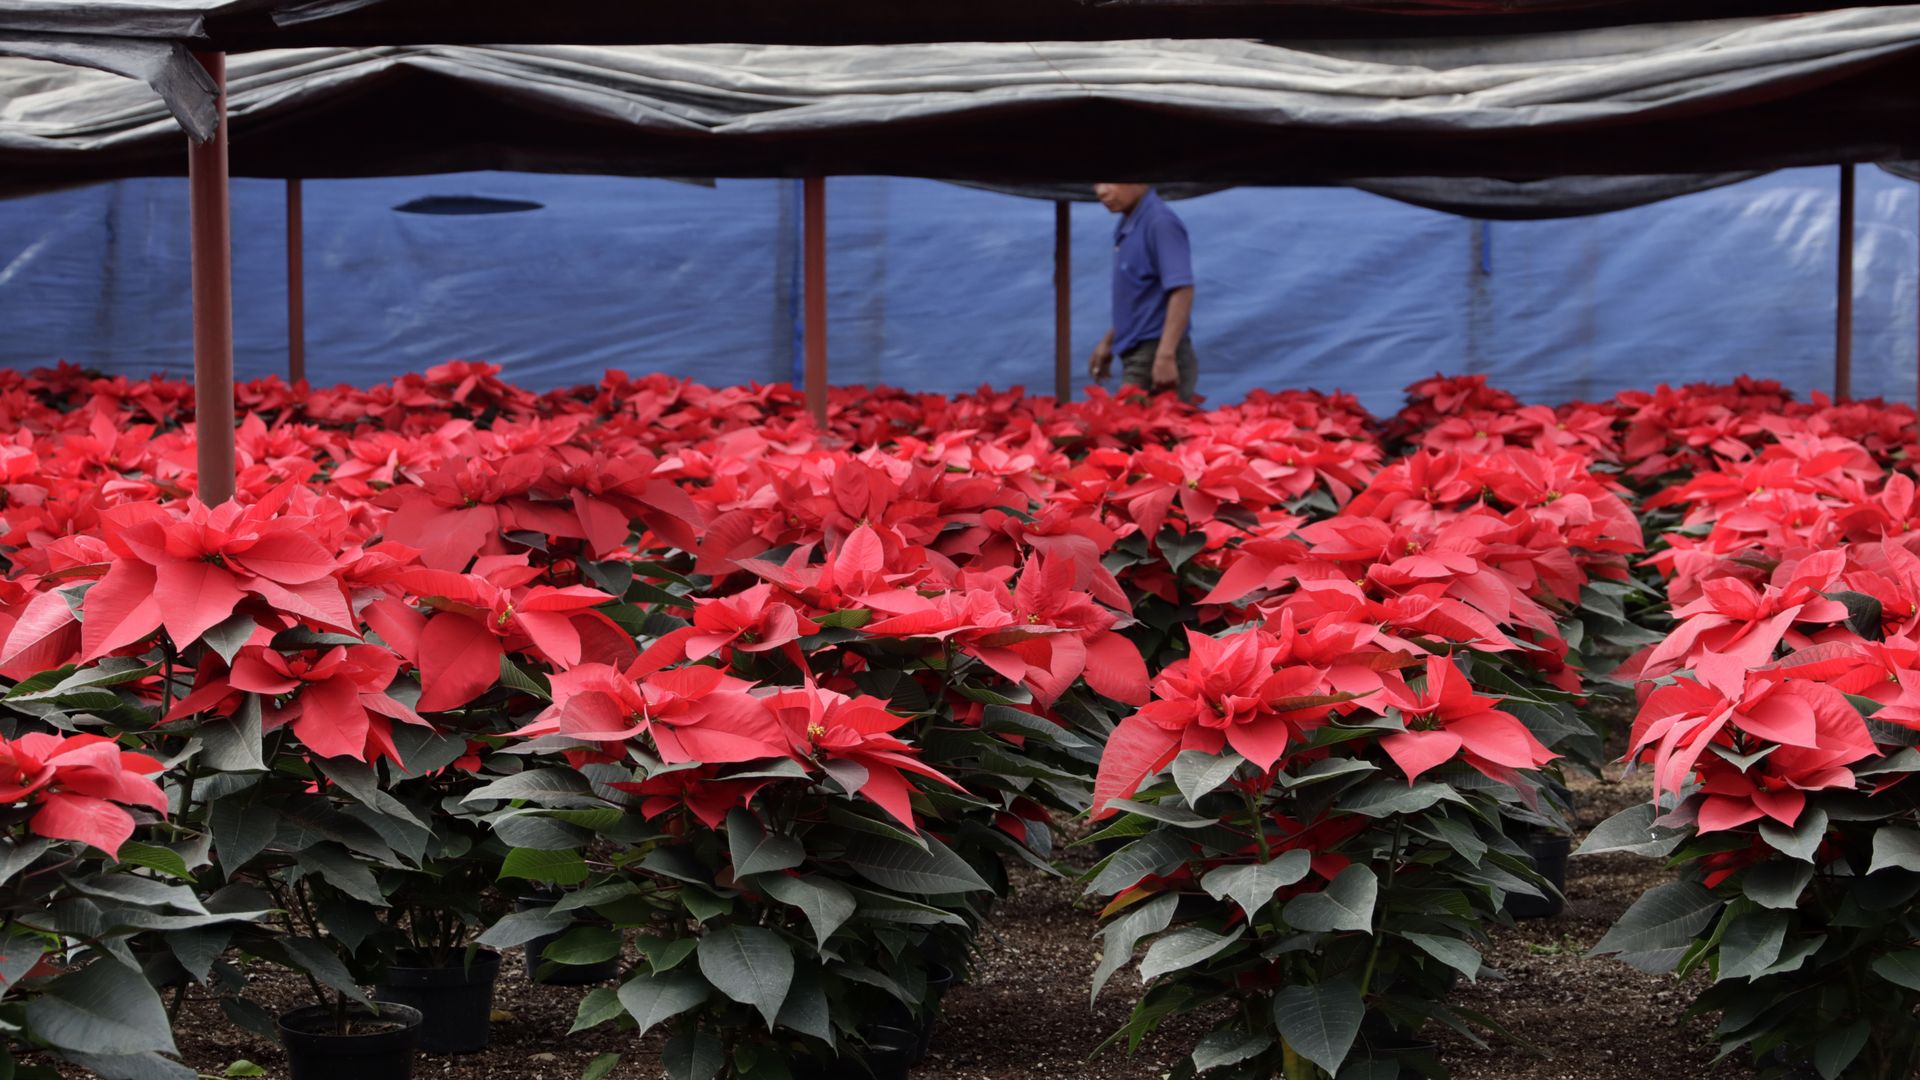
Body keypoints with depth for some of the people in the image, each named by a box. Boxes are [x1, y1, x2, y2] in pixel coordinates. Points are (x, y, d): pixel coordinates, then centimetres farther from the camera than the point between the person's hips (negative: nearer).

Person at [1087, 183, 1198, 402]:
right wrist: (1109, 342, 24)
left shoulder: (1160, 222, -16)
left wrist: (1165, 356, -29)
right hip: (1138, 355, 9)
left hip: (1155, 357, -9)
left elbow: (1182, 291, -23)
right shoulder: (1127, 226, 12)